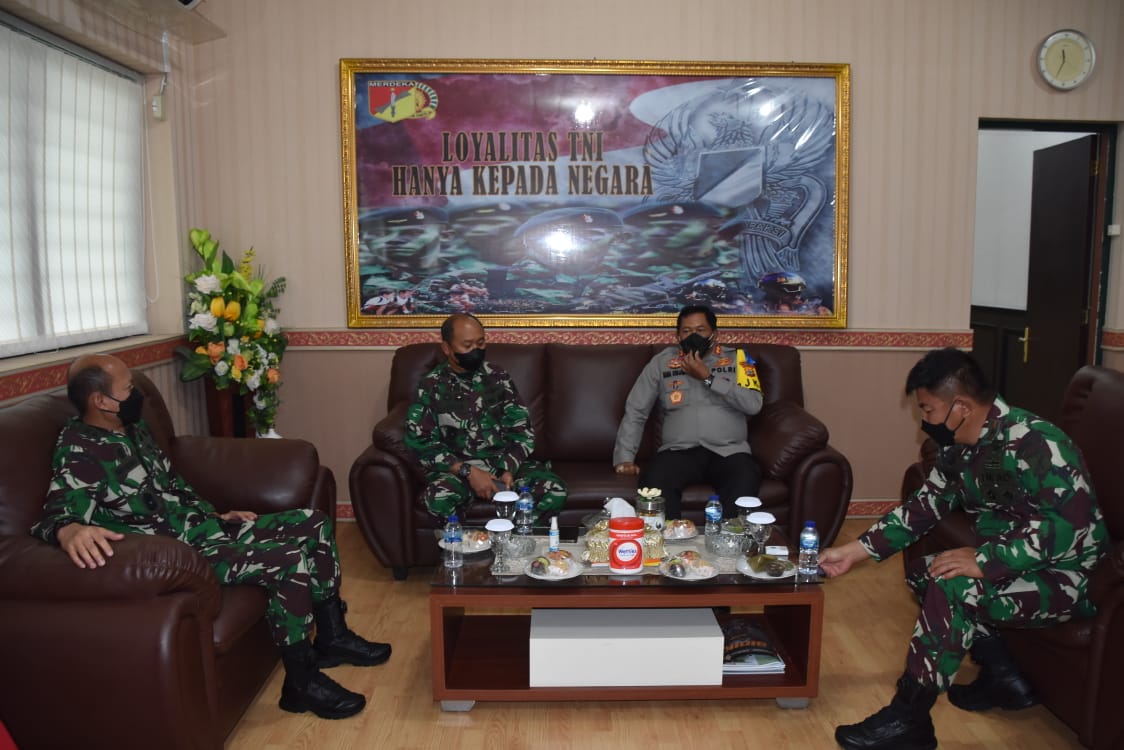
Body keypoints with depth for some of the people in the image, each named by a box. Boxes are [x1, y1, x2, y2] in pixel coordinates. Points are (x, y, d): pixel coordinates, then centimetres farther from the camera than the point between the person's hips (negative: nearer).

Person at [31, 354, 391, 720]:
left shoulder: (132, 428, 10)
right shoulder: (79, 451, -17)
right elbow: (56, 515, -32)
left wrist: (216, 516, 15)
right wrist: (71, 531, -55)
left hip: (202, 527, 10)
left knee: (315, 524, 5)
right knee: (290, 560, -26)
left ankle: (332, 636, 16)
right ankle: (302, 682, -9)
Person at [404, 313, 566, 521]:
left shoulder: (497, 376, 6)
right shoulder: (431, 386, -2)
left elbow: (521, 430, 4)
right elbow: (419, 442, -9)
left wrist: (509, 470, -14)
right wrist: (469, 472, -19)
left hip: (505, 462, 3)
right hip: (457, 467, -2)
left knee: (555, 490, -23)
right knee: (440, 498, -36)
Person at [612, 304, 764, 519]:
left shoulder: (737, 358, 11)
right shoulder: (662, 362, 13)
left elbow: (753, 404, -4)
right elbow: (635, 411, 11)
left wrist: (708, 378, -7)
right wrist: (624, 457, -1)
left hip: (729, 451, 0)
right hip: (679, 451, 1)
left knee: (746, 481, -35)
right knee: (654, 480, -33)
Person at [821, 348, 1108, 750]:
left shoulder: (1032, 444, -26)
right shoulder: (958, 448, 1)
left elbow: (1074, 526, -32)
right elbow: (924, 506, 8)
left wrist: (985, 561, -32)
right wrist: (854, 550, 3)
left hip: (1069, 576, -9)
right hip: (1008, 565, 9)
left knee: (952, 589, -27)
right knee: (921, 571, 4)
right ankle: (1003, 676, 10)